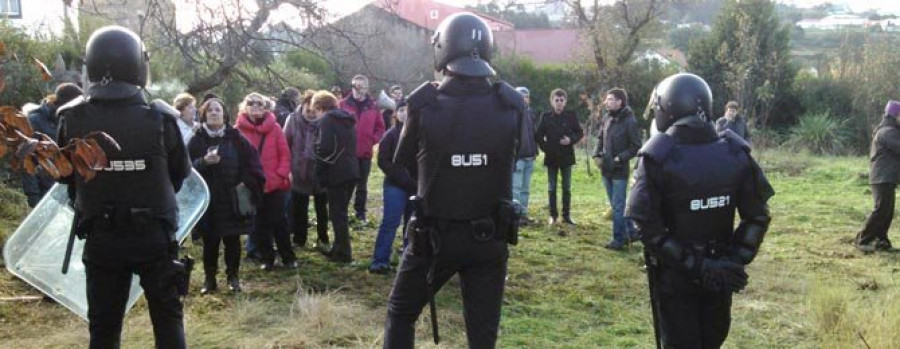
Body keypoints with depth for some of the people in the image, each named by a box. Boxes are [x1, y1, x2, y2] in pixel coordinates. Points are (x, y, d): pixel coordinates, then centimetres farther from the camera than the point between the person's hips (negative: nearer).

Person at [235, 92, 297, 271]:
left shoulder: (274, 128, 0)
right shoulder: (239, 130, -2)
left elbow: (285, 153, 1)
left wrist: (282, 174, -9)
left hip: (275, 183, 0)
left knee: (278, 222, 5)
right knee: (258, 224, 8)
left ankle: (288, 257, 17)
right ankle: (267, 259, 21)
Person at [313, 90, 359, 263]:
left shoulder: (327, 119, -8)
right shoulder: (347, 120, 17)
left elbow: (324, 148, -19)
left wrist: (320, 172, -8)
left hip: (336, 173, -8)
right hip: (351, 172, 8)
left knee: (337, 214, -1)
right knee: (341, 212, 17)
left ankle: (343, 253, 3)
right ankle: (339, 249, 25)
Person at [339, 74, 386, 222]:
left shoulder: (373, 106, 2)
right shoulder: (343, 104, -4)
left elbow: (380, 127, 7)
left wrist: (372, 140, -5)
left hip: (365, 153, 2)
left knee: (362, 185, 12)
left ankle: (360, 212, 22)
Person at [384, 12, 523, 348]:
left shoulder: (424, 104, -14)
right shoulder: (511, 105, -9)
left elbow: (402, 160, 2)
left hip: (434, 236, -1)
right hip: (490, 239, 2)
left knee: (401, 314, 20)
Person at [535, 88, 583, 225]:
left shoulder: (571, 116, -1)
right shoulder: (546, 117, 0)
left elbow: (580, 132, 5)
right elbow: (538, 135, 5)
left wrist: (571, 139, -12)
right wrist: (545, 147, -5)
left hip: (567, 156, 0)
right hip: (551, 157, 0)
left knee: (567, 187, 7)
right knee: (552, 188, 5)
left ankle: (566, 215, 14)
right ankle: (553, 215, 14)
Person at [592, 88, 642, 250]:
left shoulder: (629, 121, -15)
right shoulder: (607, 118, 4)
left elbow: (636, 146, -12)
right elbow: (600, 139, 15)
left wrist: (619, 158, -17)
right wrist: (597, 155, 2)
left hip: (620, 171, -7)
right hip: (606, 169, 7)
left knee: (618, 206, -1)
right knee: (616, 204, 16)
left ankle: (619, 239, 9)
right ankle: (630, 232, 30)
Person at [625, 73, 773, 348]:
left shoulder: (658, 155, -15)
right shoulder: (735, 151, -3)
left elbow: (646, 225, -20)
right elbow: (757, 215, -3)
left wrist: (690, 264, -17)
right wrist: (736, 260, -4)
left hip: (675, 273, -3)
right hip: (719, 270, 3)